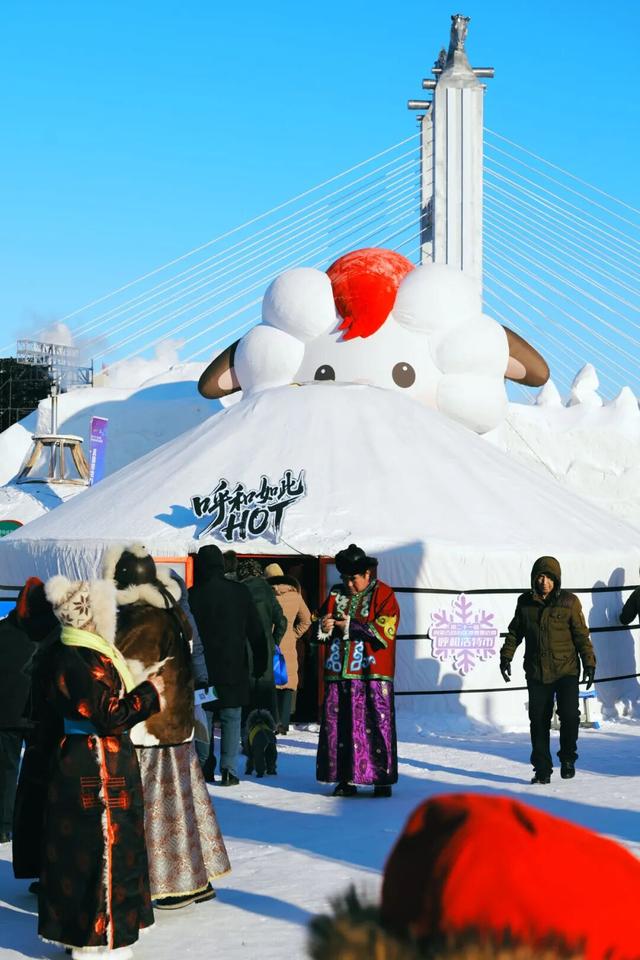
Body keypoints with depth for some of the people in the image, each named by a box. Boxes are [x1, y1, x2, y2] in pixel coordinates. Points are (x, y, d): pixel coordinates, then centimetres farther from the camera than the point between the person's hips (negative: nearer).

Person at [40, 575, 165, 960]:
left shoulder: (78, 653, 10)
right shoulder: (81, 662, -22)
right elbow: (108, 716, -22)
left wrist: (144, 696, 5)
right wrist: (148, 694, -11)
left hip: (80, 760, 11)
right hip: (97, 767, -11)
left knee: (79, 847, 18)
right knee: (103, 846, -1)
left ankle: (76, 927, 29)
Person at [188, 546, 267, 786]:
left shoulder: (193, 595, -7)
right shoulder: (240, 592, 0)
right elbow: (256, 631, 4)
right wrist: (260, 662, 13)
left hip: (203, 668, -1)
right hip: (234, 667, 1)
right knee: (231, 718, 5)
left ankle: (206, 769, 9)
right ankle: (229, 770, -3)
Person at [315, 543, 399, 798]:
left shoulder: (384, 595, -1)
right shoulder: (336, 594, 15)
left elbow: (385, 632, -12)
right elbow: (321, 624, 19)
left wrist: (351, 626, -13)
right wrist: (324, 627, -5)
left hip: (372, 674, -5)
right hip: (338, 673, 5)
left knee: (376, 726, -5)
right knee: (337, 726, 5)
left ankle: (382, 780, 2)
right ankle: (345, 779, 12)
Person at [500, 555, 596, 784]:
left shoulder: (569, 602, -3)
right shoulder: (525, 602, 5)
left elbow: (581, 634, 0)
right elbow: (514, 632, 16)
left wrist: (589, 663, -4)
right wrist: (506, 657, 10)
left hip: (566, 670, -3)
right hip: (536, 672, 3)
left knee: (569, 715, -14)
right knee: (538, 721, 4)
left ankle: (568, 757, 11)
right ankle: (542, 769, 14)